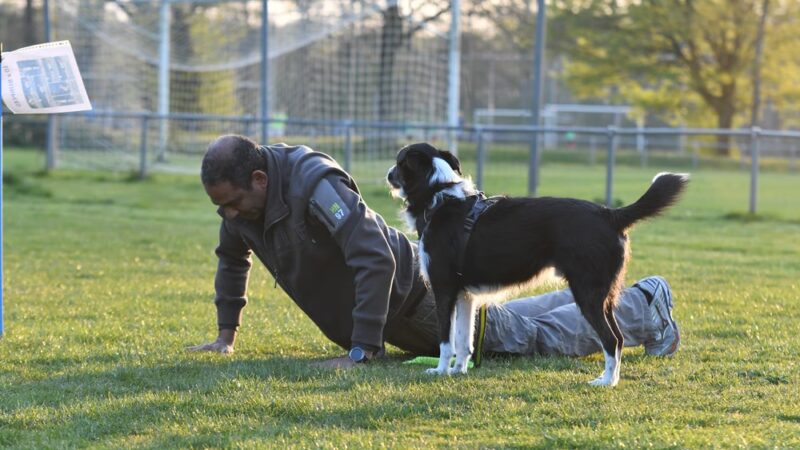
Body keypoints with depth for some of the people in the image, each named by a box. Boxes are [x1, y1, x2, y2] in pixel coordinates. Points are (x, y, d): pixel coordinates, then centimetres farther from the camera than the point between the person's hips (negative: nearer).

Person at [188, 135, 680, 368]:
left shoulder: (314, 184, -36)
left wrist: (361, 351, -39)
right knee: (510, 326, 28)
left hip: (417, 292, -8)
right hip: (398, 318, 8)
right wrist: (227, 334, 7)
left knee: (532, 336, 7)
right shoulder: (243, 196, -9)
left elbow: (376, 260, -40)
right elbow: (232, 260, 12)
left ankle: (642, 309, 24)